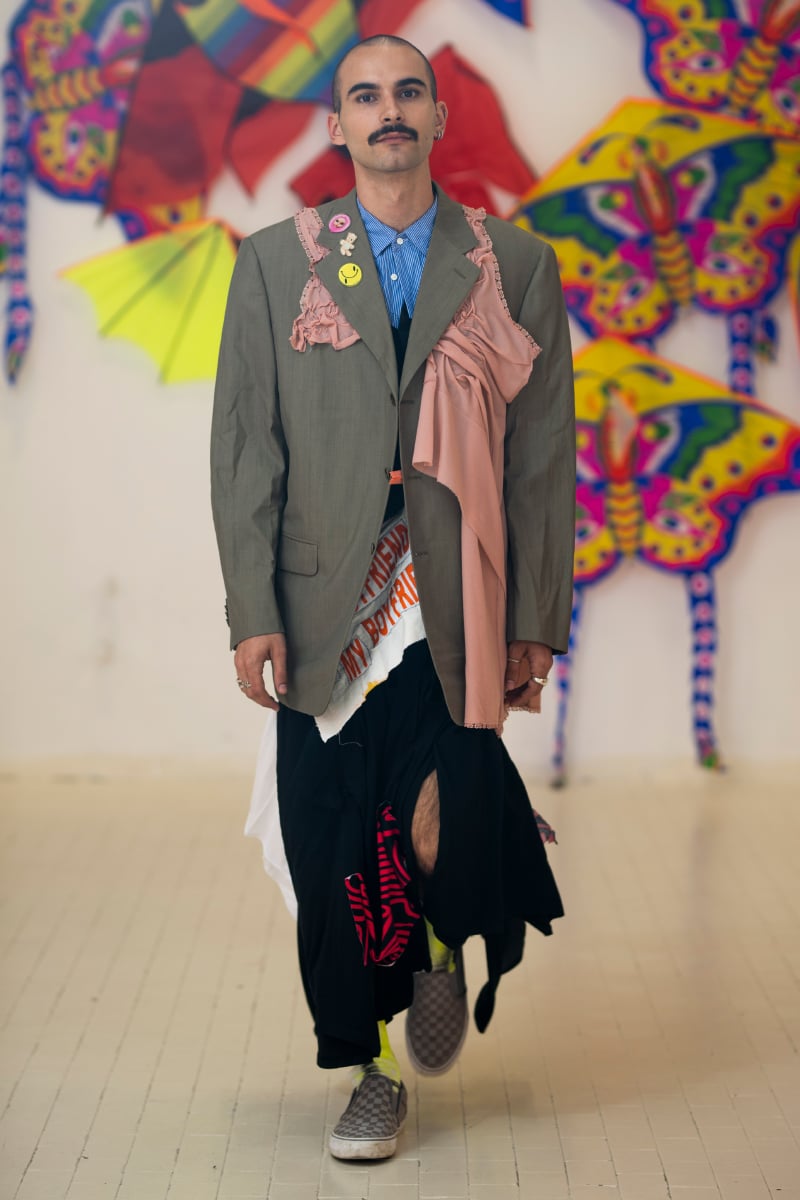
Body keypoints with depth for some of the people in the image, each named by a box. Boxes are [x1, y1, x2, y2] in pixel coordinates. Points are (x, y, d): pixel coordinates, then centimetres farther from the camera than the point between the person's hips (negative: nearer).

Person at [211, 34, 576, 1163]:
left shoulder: (517, 267, 8)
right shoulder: (274, 263, 8)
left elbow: (544, 456, 6)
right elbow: (244, 448, 5)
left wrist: (536, 621, 2)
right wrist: (253, 613, -3)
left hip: (454, 616, -1)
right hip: (326, 611, 1)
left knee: (440, 838, -14)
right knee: (336, 859, 4)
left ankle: (442, 949, 23)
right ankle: (374, 1074, 25)